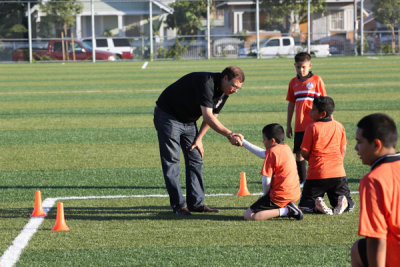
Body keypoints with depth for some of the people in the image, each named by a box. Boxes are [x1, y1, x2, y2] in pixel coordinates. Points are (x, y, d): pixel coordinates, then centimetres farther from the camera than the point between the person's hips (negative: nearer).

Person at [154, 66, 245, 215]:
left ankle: (196, 203, 4)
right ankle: (178, 205, -7)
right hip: (168, 117, -9)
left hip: (188, 122, 9)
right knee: (171, 160, -9)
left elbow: (212, 117, 9)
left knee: (195, 159, 3)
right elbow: (208, 117, -39)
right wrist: (229, 134, -45)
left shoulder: (224, 92, -3)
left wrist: (199, 138, 0)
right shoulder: (206, 83, -32)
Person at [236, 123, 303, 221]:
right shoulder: (286, 148, 11)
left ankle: (286, 211, -16)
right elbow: (263, 154, 27)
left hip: (280, 197, -9)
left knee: (248, 215, -8)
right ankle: (287, 207, 8)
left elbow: (266, 181, -16)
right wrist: (243, 142, 32)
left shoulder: (272, 152, -14)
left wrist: (266, 195, 2)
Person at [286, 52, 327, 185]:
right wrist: (288, 125, 16)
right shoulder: (293, 82, 10)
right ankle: (302, 180, 14)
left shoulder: (317, 80, -1)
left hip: (314, 124, -4)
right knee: (299, 153, 3)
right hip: (299, 126, 4)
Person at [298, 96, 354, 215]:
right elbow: (343, 150, 12)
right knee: (349, 205, 17)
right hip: (338, 173, 3)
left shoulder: (312, 127, -8)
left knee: (304, 205, 11)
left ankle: (316, 204, -21)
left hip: (316, 175, -3)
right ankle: (342, 201, -17)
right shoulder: (339, 126, 6)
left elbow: (304, 153, -5)